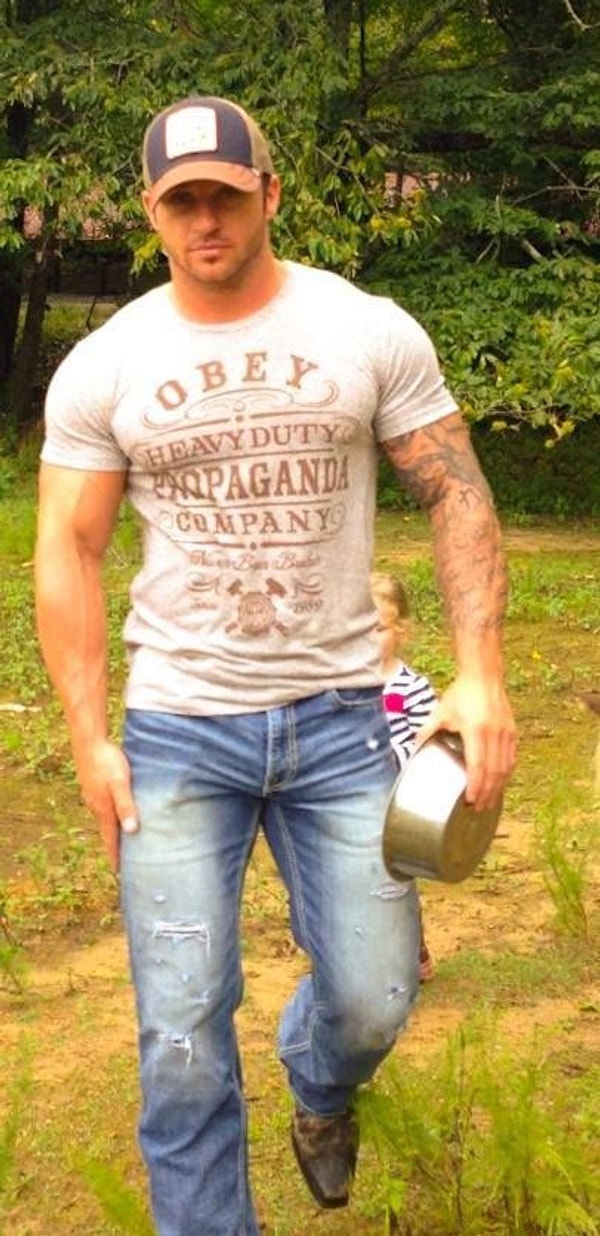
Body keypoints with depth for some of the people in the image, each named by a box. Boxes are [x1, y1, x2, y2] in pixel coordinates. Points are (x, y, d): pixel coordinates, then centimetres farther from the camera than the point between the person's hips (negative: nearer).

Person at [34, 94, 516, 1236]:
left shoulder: (371, 332, -1)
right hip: (177, 727, 0)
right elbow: (67, 554, 2)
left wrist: (481, 673, -11)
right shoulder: (102, 367, 0)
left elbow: (456, 497, 0)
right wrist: (89, 741, -4)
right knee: (183, 1044, 0)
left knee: (371, 1003, 6)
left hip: (341, 715, 0)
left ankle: (320, 1088, 44)